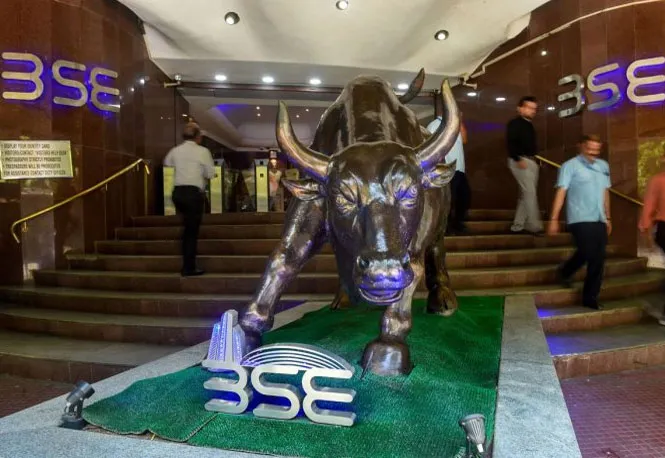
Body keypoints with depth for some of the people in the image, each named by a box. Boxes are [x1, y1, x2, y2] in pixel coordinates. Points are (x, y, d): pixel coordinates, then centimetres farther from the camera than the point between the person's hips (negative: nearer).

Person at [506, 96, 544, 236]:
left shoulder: (529, 125, 20)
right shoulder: (514, 123, -7)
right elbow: (510, 143, -17)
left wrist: (536, 158, 16)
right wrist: (518, 159, -24)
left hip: (531, 161, 9)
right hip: (520, 161, -9)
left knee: (526, 194, 8)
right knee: (530, 193, -12)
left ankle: (517, 226, 13)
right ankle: (535, 226, -8)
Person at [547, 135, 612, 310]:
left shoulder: (604, 166, 13)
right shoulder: (570, 166, -6)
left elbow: (605, 192, 19)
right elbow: (561, 192, -11)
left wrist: (607, 217, 18)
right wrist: (554, 219, -16)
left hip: (599, 220, 6)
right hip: (580, 219, -6)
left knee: (598, 259, 6)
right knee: (588, 253, -16)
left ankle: (590, 298, 20)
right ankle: (565, 271, 11)